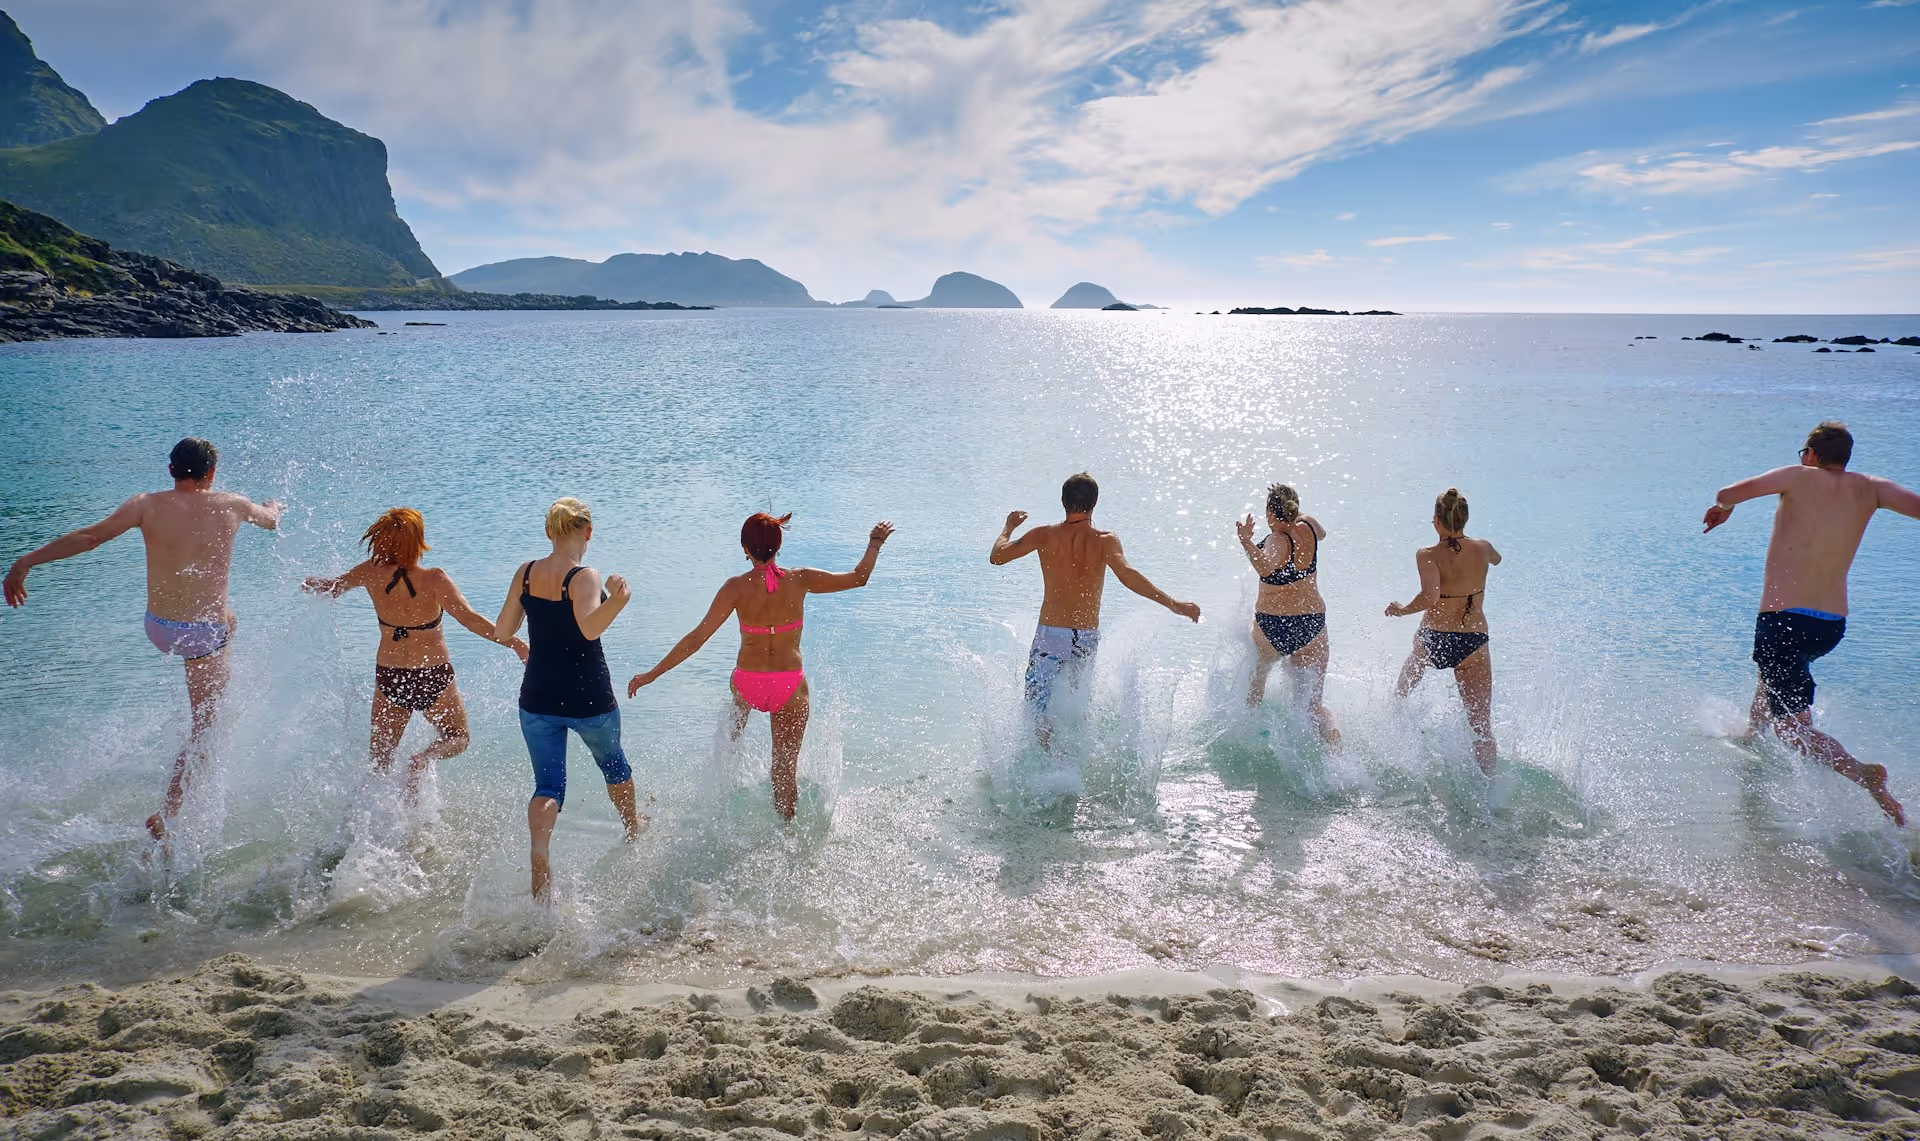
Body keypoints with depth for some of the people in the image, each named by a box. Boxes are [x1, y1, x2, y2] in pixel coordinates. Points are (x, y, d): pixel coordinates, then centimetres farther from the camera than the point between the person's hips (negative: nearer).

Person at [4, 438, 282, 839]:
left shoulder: (148, 505, -6)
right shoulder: (232, 505, -4)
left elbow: (89, 536, -14)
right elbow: (272, 520, 17)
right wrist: (273, 507, 41)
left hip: (158, 629, 3)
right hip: (205, 635, -3)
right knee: (201, 731, 9)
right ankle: (166, 814, 4)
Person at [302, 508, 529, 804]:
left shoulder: (373, 572, -9)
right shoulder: (433, 579, -21)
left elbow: (331, 587, 10)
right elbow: (469, 618, -31)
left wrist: (312, 584, 33)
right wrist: (514, 643, -29)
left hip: (389, 678, 4)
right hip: (433, 677, -3)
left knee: (379, 759, 19)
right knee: (457, 738, 20)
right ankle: (422, 761, -11)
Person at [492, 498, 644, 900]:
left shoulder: (525, 573, -2)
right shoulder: (585, 577, -18)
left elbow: (502, 632, 5)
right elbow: (590, 628, -37)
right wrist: (617, 600, -52)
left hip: (537, 699, 3)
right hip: (589, 699, -3)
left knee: (547, 785, 9)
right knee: (612, 761, 24)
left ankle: (539, 862, -14)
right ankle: (633, 826, 47)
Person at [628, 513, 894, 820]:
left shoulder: (737, 587, -13)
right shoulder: (800, 580, -11)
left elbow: (697, 638, -14)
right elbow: (858, 578, 1)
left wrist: (652, 675, -8)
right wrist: (875, 544, 18)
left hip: (748, 684, 1)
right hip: (790, 688, -1)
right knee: (786, 767, 15)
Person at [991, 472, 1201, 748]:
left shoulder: (1045, 535, -5)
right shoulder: (1105, 540, -8)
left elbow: (996, 557, 1)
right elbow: (1126, 574, -25)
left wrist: (1008, 527, 21)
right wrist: (1173, 603, -26)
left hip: (1050, 635, -1)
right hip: (1087, 638, 2)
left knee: (1037, 708, 3)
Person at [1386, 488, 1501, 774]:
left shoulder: (1428, 555, -14)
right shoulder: (1482, 549, -2)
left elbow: (1430, 597, -29)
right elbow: (1497, 559, 23)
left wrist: (1401, 610, -12)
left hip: (1432, 640, -1)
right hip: (1474, 643, 1)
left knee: (1402, 691, 34)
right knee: (1481, 726, 3)